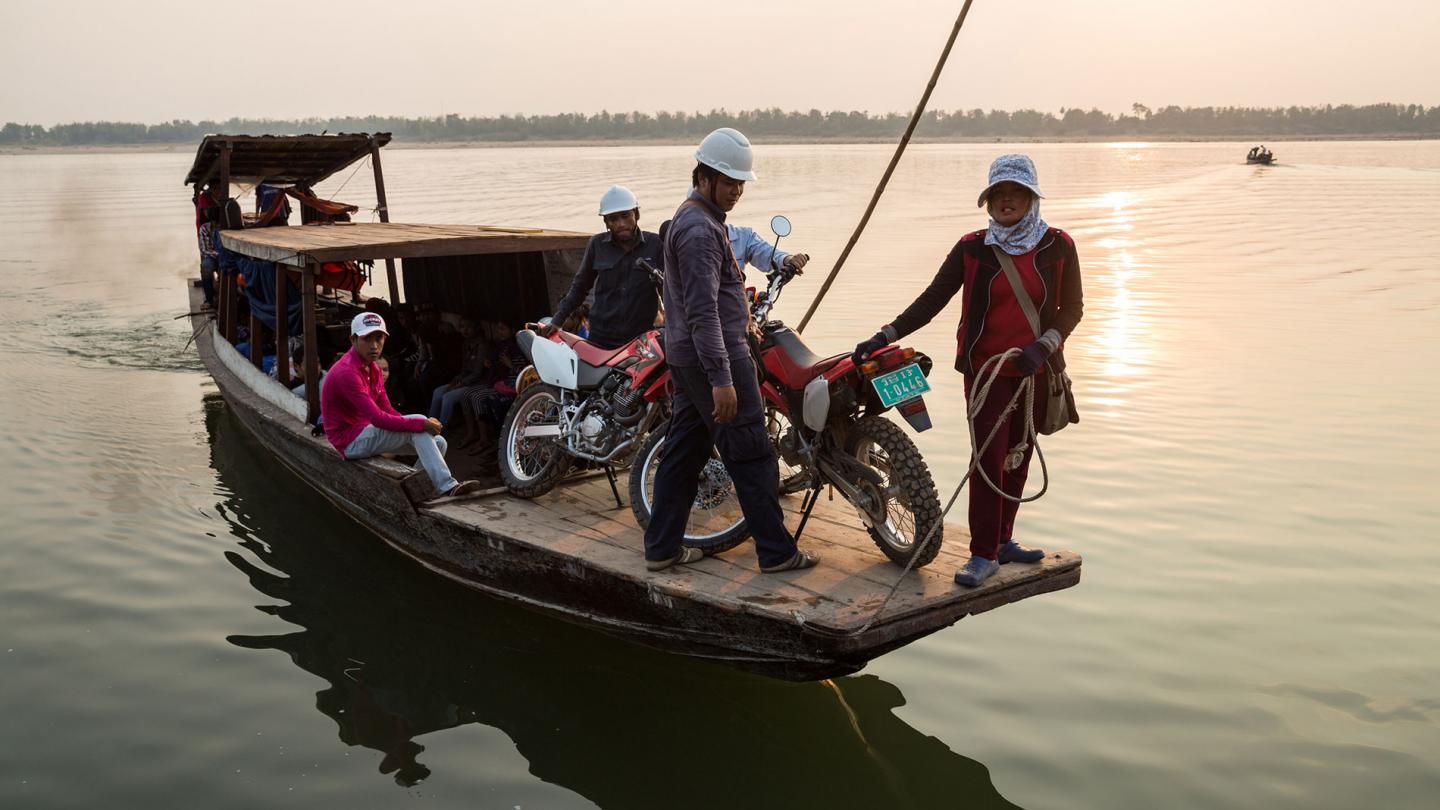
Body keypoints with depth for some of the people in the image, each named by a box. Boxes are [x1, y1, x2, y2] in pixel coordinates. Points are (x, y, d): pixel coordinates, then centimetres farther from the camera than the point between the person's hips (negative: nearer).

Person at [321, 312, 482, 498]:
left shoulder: (372, 368, 10)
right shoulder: (347, 372, -22)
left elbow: (387, 410, 7)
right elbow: (378, 418, -28)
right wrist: (421, 424, -24)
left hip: (366, 432, 9)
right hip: (351, 442, -9)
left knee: (438, 442, 0)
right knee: (417, 420, -24)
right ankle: (448, 487, -28)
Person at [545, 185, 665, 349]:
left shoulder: (655, 245, -2)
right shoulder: (597, 244, 4)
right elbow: (580, 285, 15)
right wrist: (557, 321, 12)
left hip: (641, 340, -2)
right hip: (600, 340, 2)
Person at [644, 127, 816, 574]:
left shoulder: (692, 218, 16)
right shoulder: (699, 229, -18)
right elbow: (703, 311, -26)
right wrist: (721, 378, -29)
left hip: (686, 356, 11)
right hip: (717, 356, -11)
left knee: (684, 449, 13)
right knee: (752, 455, -4)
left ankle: (661, 547, 18)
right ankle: (777, 552, 4)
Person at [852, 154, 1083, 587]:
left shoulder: (1058, 246, 0)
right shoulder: (972, 248, -2)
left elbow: (1072, 306, 2)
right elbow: (933, 299, -4)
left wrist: (1044, 345, -15)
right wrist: (886, 336, -13)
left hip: (1036, 370, 2)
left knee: (1018, 457, 11)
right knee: (989, 457, -6)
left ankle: (1002, 540, 26)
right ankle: (984, 554, 0)